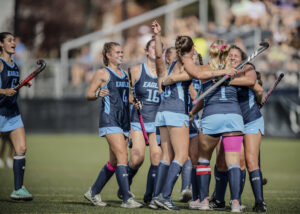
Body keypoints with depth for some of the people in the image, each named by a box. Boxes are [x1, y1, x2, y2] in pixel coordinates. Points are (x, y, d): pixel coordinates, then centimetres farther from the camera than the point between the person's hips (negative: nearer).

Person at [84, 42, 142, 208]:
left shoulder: (125, 74, 20)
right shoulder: (103, 73, 1)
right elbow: (89, 95, -1)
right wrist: (98, 93, -21)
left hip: (124, 120, 8)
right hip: (109, 119, -8)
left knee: (114, 161, 9)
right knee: (122, 156, -18)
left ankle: (93, 192, 24)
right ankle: (127, 199, -22)